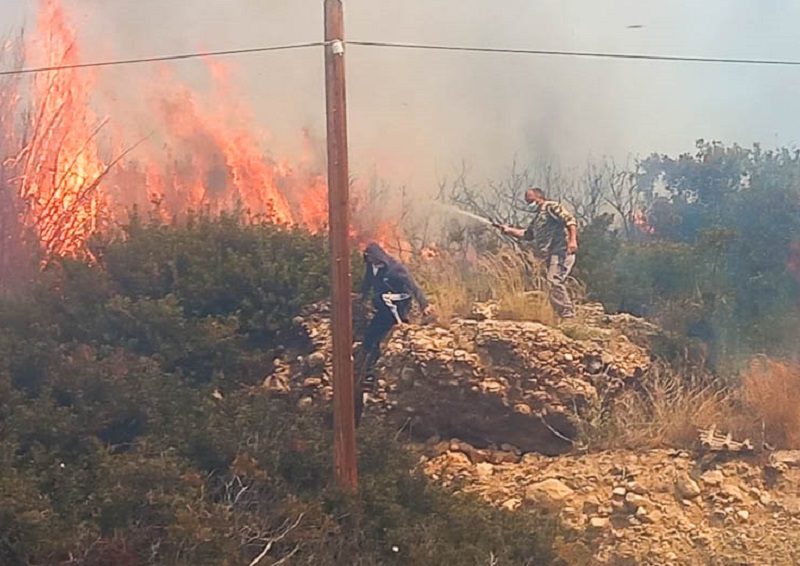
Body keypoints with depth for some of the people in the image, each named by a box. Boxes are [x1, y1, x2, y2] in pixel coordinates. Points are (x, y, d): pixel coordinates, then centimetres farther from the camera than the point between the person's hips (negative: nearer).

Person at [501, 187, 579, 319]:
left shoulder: (551, 207, 0)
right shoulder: (537, 217, 28)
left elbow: (569, 220, -13)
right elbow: (527, 234, 39)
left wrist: (573, 240, -25)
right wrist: (509, 230, 29)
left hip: (561, 250, -10)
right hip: (551, 254, 10)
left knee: (554, 281, -21)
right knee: (556, 284, 8)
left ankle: (567, 315, -22)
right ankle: (567, 315, 12)